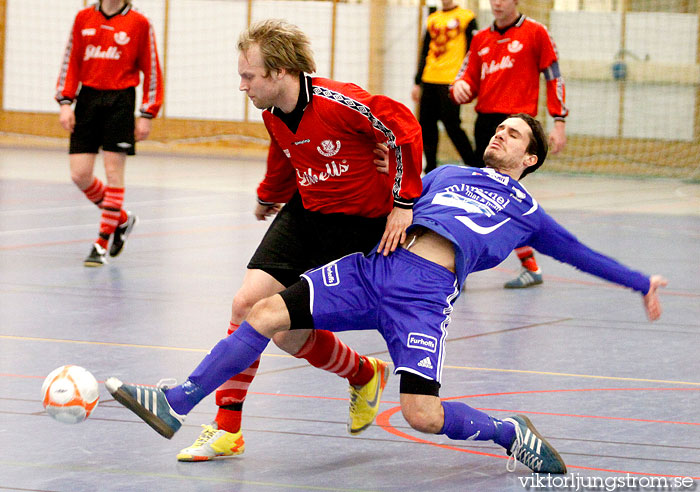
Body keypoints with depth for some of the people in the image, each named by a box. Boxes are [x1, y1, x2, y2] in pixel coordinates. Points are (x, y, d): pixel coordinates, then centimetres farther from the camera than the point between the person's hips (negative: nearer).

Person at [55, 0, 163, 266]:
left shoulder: (139, 23, -2)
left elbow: (151, 71, 1)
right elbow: (71, 62, 11)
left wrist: (146, 115, -3)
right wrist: (65, 102, 2)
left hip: (120, 102, -3)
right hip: (88, 98, 3)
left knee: (114, 172, -3)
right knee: (80, 174, -1)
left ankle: (102, 245, 5)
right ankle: (122, 219, 23)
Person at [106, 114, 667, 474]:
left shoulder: (527, 213, 21)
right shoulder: (447, 174, 30)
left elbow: (582, 254, 26)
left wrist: (641, 282, 25)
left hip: (427, 292, -4)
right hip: (375, 268, 4)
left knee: (422, 414, -20)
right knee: (271, 311, -12)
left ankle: (514, 435, 10)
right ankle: (174, 405, -8)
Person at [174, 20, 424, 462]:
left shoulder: (338, 103, -25)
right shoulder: (273, 116, -1)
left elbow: (404, 128, -16)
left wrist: (403, 203, -16)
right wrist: (268, 197, 38)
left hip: (359, 226, -7)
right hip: (305, 213, 7)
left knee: (290, 333, -10)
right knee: (247, 303, -7)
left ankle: (365, 375, 22)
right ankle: (226, 430, 4)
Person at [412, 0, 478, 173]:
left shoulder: (466, 17, 1)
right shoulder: (432, 19, 18)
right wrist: (418, 82, 18)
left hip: (452, 81, -6)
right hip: (429, 81, 6)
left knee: (451, 125, -11)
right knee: (426, 124, 4)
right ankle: (430, 170, 14)